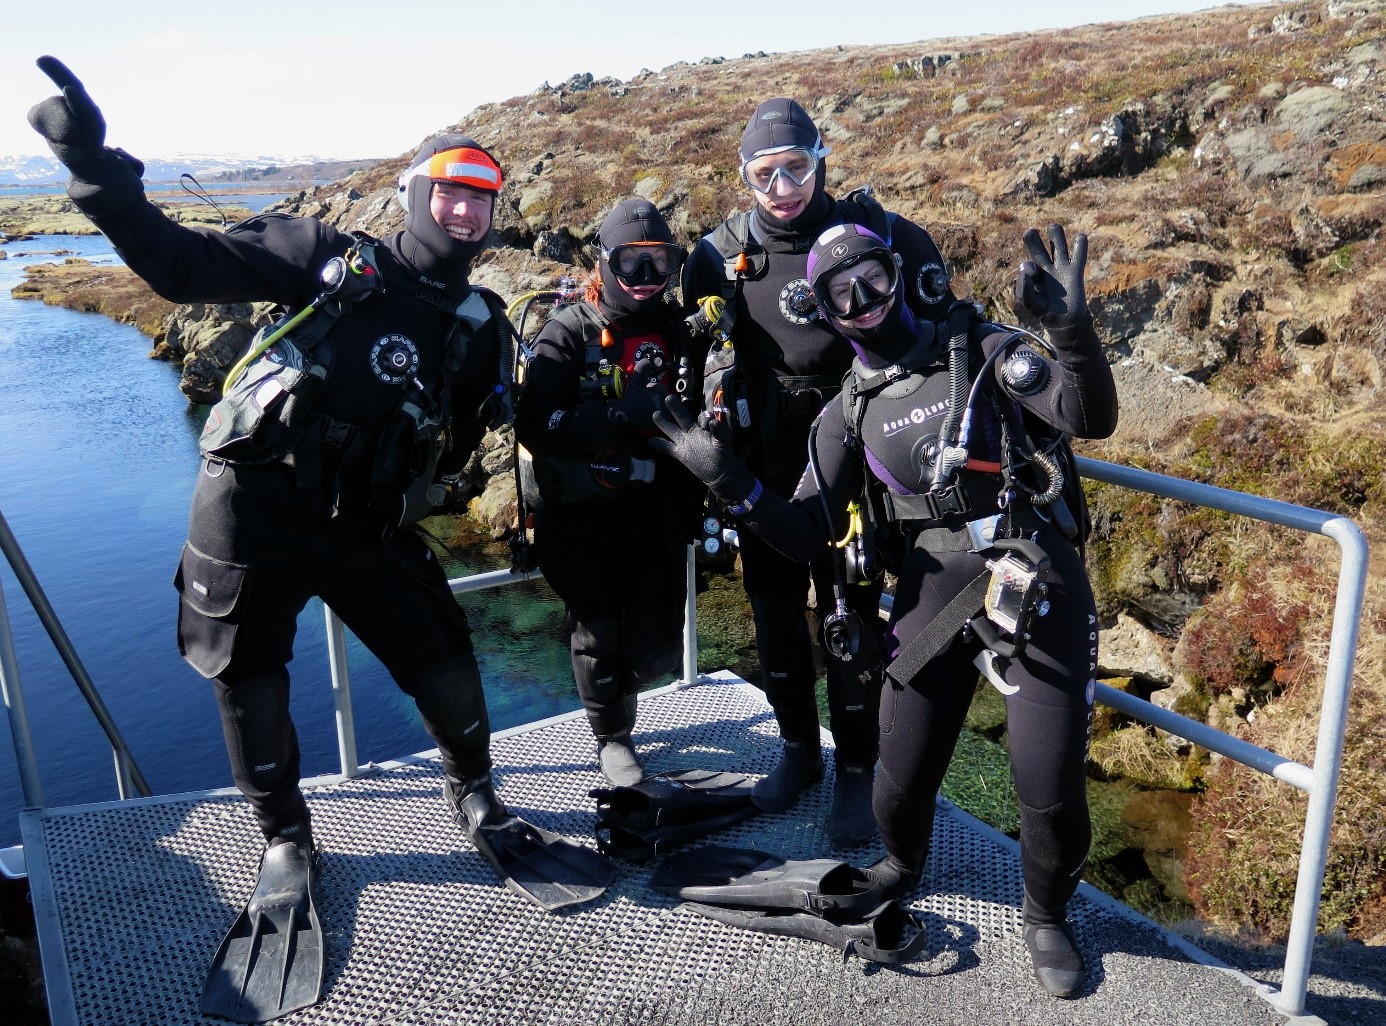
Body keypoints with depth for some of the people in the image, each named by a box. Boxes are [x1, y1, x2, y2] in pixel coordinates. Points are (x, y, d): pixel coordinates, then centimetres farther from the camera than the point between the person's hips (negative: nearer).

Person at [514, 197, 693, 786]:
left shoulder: (680, 328, 4)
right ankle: (611, 737, 33)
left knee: (655, 648, 4)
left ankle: (613, 688, 40)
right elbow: (534, 426, -21)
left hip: (656, 512, 4)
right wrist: (622, 413, -30)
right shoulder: (569, 332, -10)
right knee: (598, 634, 7)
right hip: (584, 512, -3)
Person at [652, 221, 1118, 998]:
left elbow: (1092, 419, -14)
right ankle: (904, 865, 45)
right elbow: (806, 536, 2)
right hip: (932, 603, 3)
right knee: (902, 782, 7)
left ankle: (1048, 917, 31)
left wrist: (1072, 326, -30)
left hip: (1038, 593, -2)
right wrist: (733, 482, -11)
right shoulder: (850, 413, 8)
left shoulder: (981, 350, -1)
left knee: (1053, 795, -2)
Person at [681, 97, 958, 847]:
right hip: (764, 474, 3)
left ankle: (855, 772, 23)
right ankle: (798, 748, 35)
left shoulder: (881, 237, -8)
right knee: (774, 617, 14)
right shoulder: (721, 255, -2)